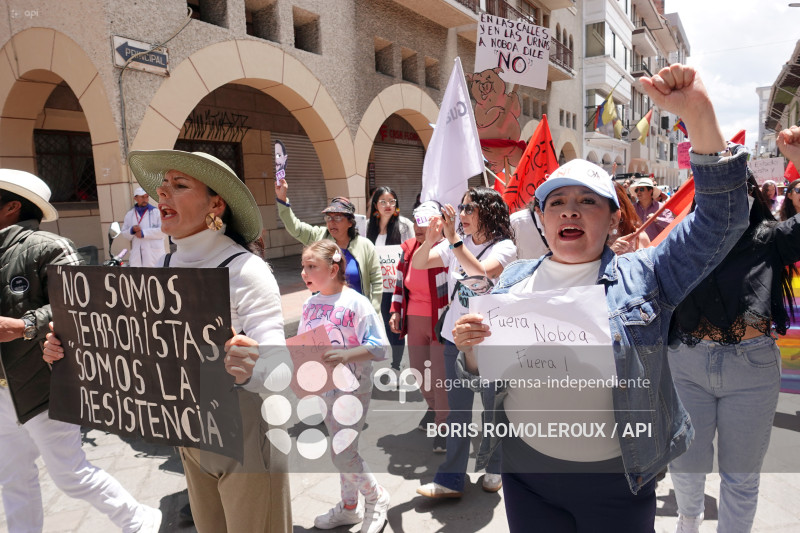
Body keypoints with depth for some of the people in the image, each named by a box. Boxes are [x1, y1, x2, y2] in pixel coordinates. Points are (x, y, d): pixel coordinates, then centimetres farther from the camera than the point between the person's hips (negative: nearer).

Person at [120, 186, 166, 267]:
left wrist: (143, 233, -12)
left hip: (154, 253, -3)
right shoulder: (129, 215, 16)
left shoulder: (156, 212, 3)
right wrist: (132, 230, -6)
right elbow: (124, 234, 15)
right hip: (136, 254, 4)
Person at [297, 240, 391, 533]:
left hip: (351, 389, -6)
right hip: (323, 389, 6)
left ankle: (376, 497, 24)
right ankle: (349, 507, 38)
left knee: (342, 455, -3)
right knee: (341, 451, 19)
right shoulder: (310, 304, 3)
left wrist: (346, 354, -31)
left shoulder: (355, 302, -17)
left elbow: (380, 347, -19)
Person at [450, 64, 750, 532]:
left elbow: (722, 219, -16)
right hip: (525, 466, 2)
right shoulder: (516, 279, 0)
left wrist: (699, 114, -26)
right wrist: (471, 348, -19)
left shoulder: (640, 277, -6)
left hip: (615, 478, -1)